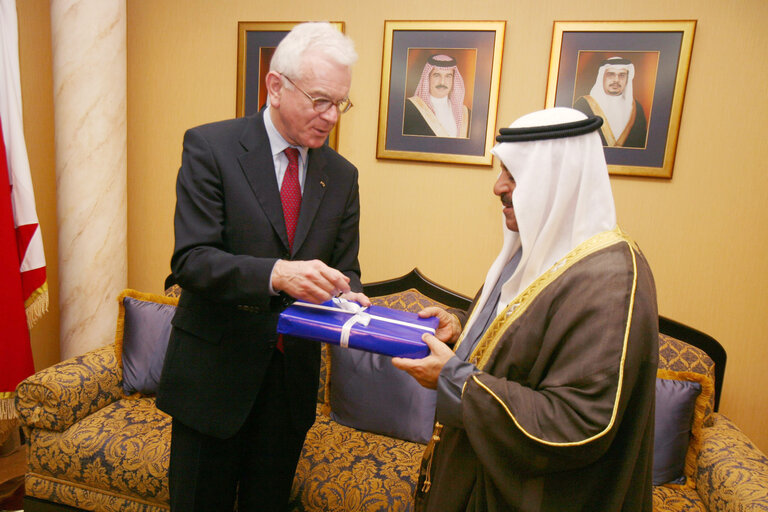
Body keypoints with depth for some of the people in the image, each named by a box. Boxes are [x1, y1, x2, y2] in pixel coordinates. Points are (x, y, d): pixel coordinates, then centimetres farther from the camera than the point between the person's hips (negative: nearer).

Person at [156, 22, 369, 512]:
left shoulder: (342, 174, 3)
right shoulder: (210, 146, -10)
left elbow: (344, 268, 6)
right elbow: (191, 260, -18)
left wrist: (348, 297, -17)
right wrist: (276, 274, -33)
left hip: (293, 375, 4)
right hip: (215, 370, -3)